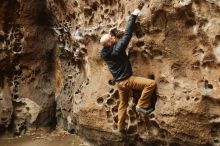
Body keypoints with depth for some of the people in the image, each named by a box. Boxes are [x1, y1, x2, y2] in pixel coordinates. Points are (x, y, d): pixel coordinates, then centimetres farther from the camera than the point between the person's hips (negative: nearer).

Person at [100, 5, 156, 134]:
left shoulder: (105, 53, 2)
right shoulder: (116, 49, -21)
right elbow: (127, 35, -22)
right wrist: (133, 16, -18)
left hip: (120, 81, 9)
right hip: (126, 80, -9)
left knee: (123, 104, 21)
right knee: (151, 83, -15)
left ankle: (121, 127, 30)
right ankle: (141, 105, -5)